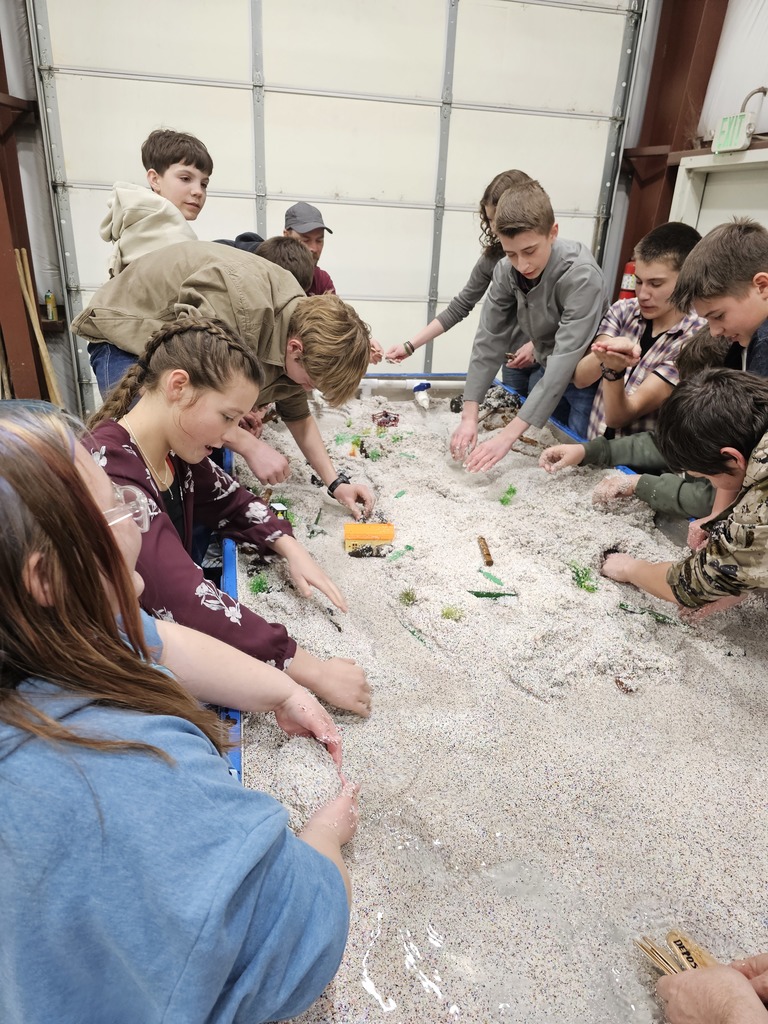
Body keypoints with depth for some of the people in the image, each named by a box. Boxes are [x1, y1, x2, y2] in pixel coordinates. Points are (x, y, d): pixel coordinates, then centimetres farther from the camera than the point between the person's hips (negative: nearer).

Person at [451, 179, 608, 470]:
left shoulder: (581, 276, -32)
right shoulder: (506, 270, -15)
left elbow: (564, 362, -37)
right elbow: (489, 340, -15)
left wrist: (508, 435, -43)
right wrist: (469, 417, -24)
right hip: (544, 371, 5)